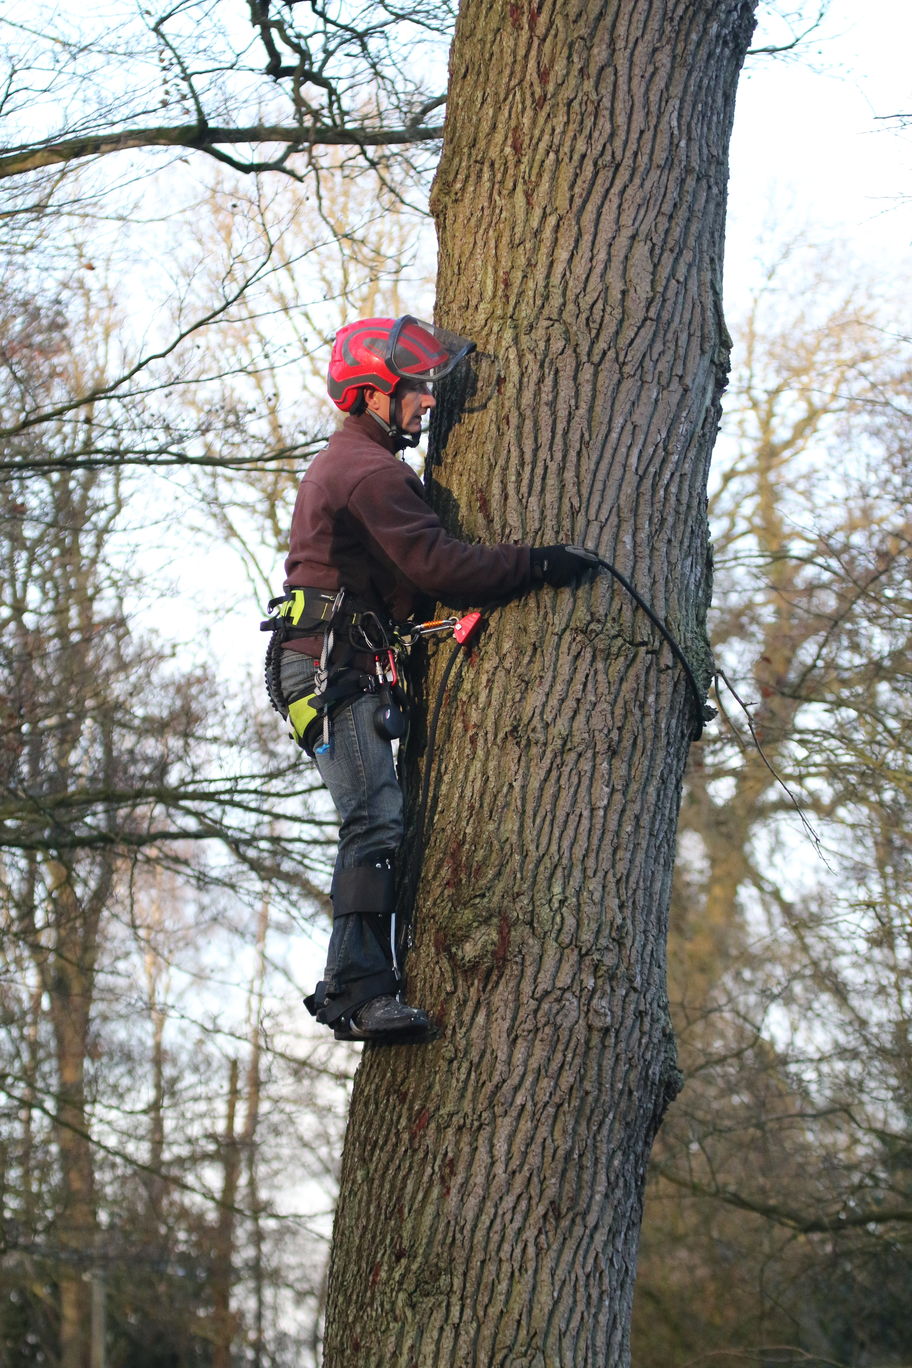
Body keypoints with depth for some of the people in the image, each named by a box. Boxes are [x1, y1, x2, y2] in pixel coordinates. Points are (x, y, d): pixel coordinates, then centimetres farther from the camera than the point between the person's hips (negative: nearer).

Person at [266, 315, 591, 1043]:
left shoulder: (345, 459, 23)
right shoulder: (372, 473, -13)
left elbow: (412, 566, 24)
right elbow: (439, 565, -22)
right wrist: (537, 565, -19)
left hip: (331, 664, 11)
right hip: (335, 663, -11)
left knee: (373, 823, 9)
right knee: (377, 823, -17)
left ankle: (349, 984, 9)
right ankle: (361, 992, -23)